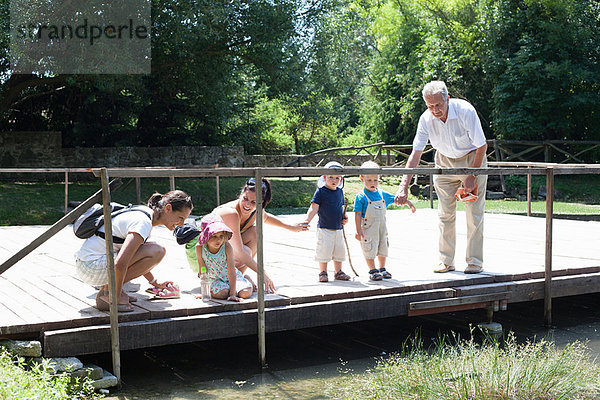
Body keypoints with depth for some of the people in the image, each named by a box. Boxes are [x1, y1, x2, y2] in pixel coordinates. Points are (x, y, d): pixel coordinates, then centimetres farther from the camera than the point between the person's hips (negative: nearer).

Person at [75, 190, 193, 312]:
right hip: (92, 267, -10)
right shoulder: (144, 223, -19)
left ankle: (110, 287, 10)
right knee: (157, 251, -17)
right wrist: (117, 299, -18)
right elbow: (120, 265, -29)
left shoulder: (143, 214, 11)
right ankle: (108, 291, -10)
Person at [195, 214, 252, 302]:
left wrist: (232, 294, -29)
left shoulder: (227, 247, -25)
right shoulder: (200, 248, -21)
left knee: (246, 293, -21)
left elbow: (231, 272, -25)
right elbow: (202, 271, -12)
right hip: (214, 279, 0)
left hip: (230, 277, 0)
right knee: (221, 294, -32)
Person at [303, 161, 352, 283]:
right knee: (324, 251, -5)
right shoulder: (320, 191, -8)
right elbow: (314, 208, -11)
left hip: (338, 229, 6)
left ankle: (338, 272, 24)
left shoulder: (340, 191, 10)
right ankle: (323, 273, 9)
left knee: (339, 251, 11)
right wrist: (307, 220, -22)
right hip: (324, 229, -6)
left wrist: (344, 217, 3)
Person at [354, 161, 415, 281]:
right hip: (368, 228, -6)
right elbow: (357, 214, -13)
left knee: (383, 247, 13)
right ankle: (372, 271, 11)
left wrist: (409, 203, 12)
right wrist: (358, 231, -17)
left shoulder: (382, 194, 5)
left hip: (382, 227, 6)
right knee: (370, 249, -2)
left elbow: (396, 199, 19)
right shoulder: (361, 197, -11)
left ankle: (382, 269, 29)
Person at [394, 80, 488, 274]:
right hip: (444, 162, 3)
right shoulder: (426, 119, -19)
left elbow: (482, 146, -18)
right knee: (445, 213, 1)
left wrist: (472, 176, -18)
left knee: (474, 212, -6)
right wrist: (403, 187, -25)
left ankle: (475, 261, 3)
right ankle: (446, 261, 9)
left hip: (472, 159, -3)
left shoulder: (465, 111, -29)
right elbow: (415, 154, -17)